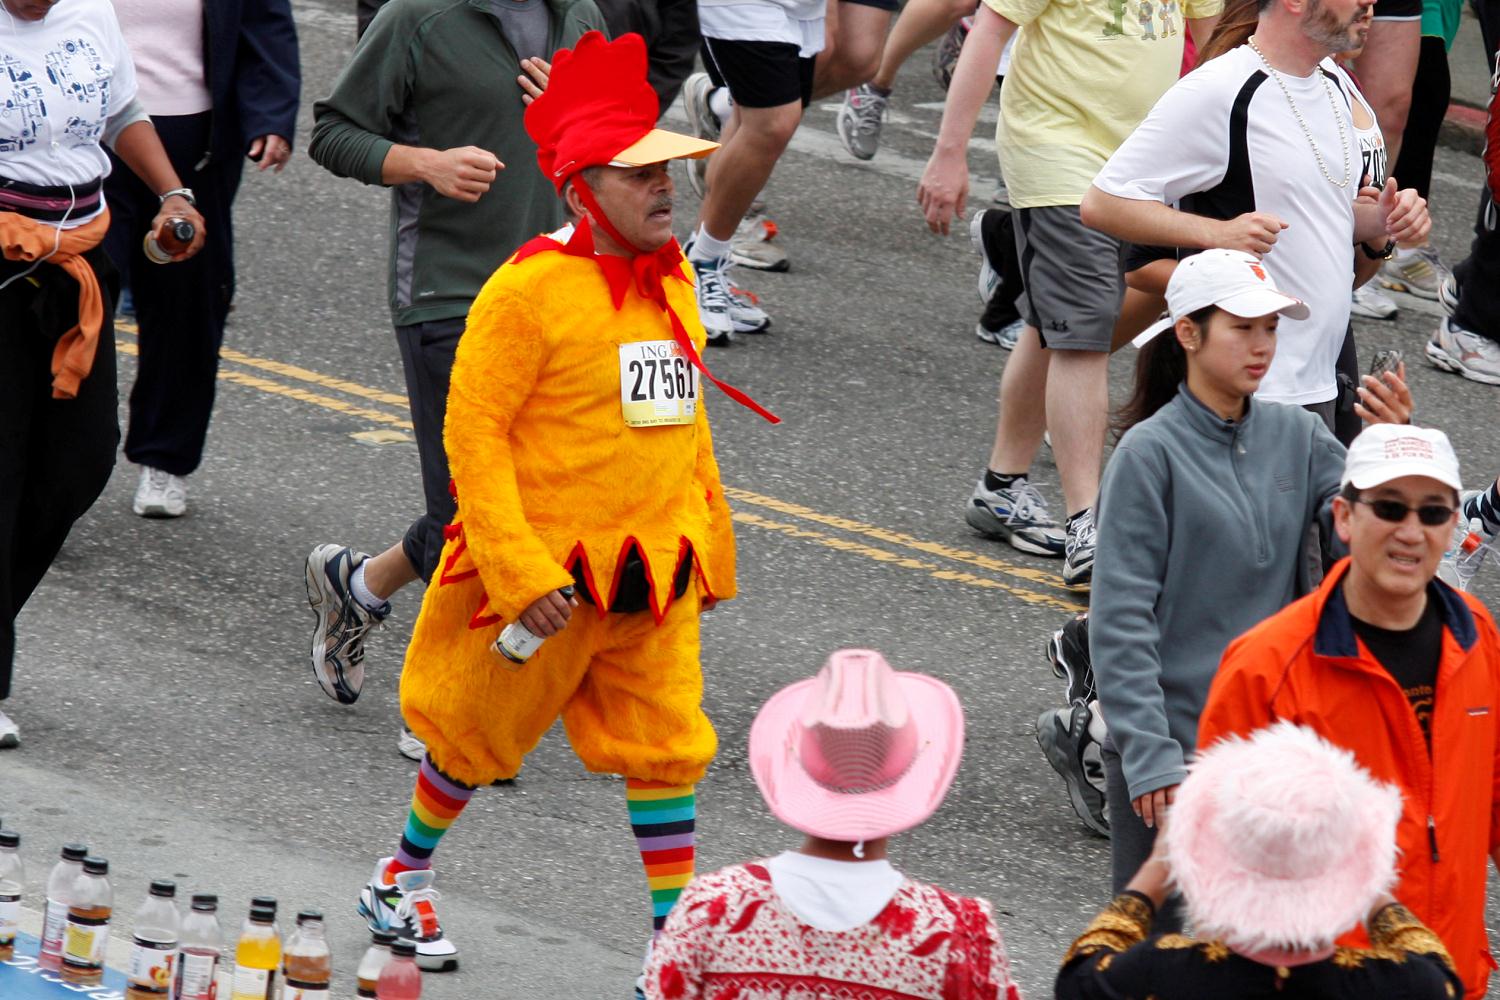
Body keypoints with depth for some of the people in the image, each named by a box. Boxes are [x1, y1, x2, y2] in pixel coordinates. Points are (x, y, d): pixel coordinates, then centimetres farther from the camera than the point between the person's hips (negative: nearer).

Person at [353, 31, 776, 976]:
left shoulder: (671, 279, 6)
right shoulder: (529, 290, -17)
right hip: (543, 569, -5)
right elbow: (473, 430, -17)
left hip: (655, 572, 6)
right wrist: (519, 571, -22)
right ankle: (404, 877, 36)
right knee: (478, 733, 12)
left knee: (666, 746, 2)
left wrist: (710, 542, 20)